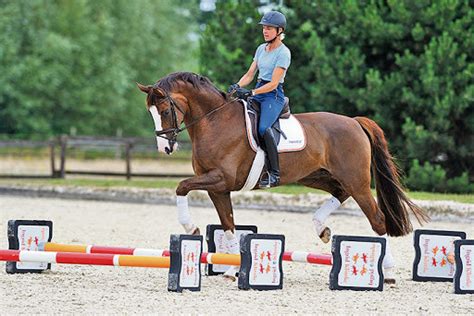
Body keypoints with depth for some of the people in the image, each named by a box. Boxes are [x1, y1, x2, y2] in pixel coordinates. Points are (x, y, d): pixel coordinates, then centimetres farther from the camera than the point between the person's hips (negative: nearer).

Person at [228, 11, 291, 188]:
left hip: (273, 95, -8)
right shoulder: (261, 49, 15)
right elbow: (249, 75, 16)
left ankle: (274, 173, -30)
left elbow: (273, 83, -15)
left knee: (263, 128, -32)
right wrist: (237, 86, -4)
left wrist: (251, 93, -23)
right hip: (257, 92, 8)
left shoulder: (283, 53, -9)